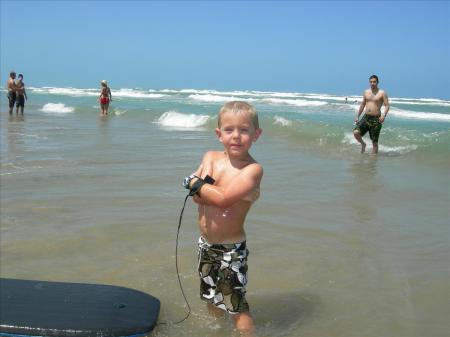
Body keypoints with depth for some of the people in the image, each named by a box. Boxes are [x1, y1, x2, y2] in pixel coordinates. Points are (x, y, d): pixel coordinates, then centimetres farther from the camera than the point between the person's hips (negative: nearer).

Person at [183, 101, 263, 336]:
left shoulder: (252, 169, -20)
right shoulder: (210, 157, -1)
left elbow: (223, 199, -31)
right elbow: (197, 198, -9)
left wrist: (195, 183, -16)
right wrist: (207, 184, -29)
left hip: (231, 249, -7)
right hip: (206, 244, 7)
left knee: (235, 305, -1)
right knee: (211, 299, 26)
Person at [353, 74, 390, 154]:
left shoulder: (382, 93, -3)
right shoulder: (366, 92, 12)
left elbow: (387, 105, -8)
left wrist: (384, 115, -26)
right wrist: (357, 116, 18)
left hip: (376, 119, -4)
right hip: (366, 117, 4)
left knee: (374, 142, 1)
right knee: (356, 132, -17)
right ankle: (363, 144, 12)